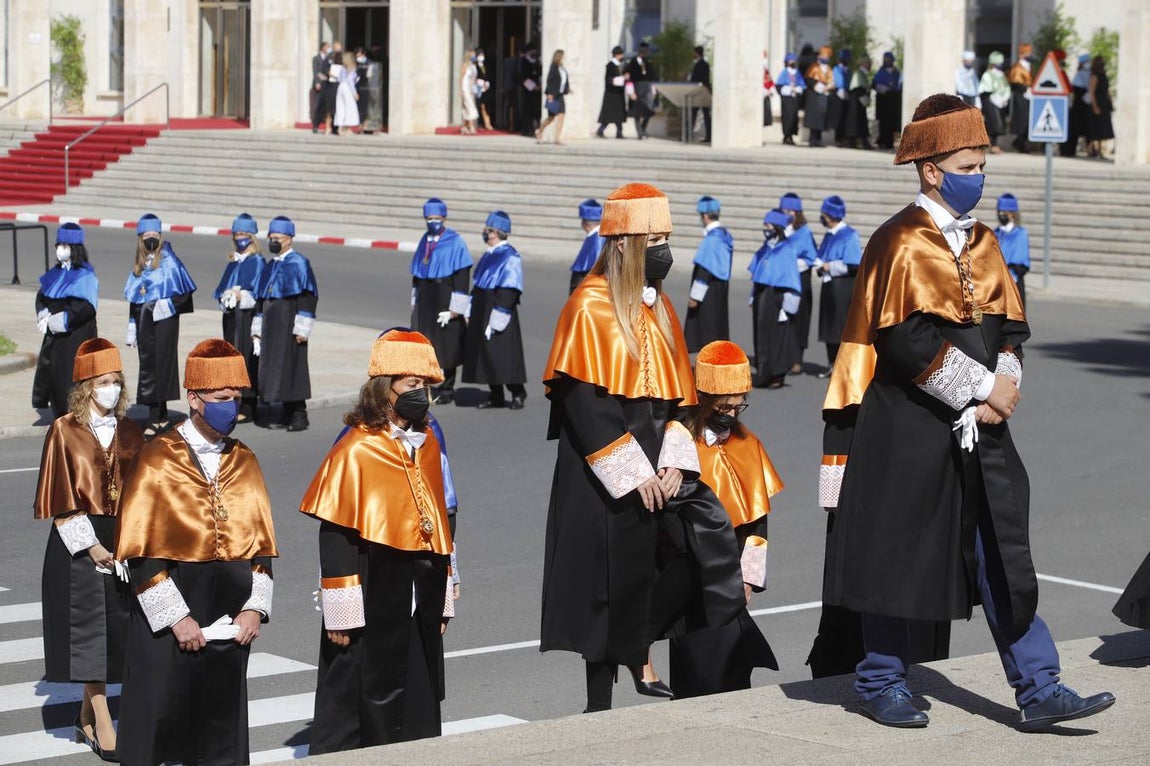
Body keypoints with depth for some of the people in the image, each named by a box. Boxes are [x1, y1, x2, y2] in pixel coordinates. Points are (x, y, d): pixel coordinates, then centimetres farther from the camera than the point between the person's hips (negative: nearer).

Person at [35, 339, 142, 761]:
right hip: (78, 541, -4)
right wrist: (90, 545, -13)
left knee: (116, 627, 5)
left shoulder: (130, 433, 7)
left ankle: (87, 716, 18)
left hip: (120, 540, 4)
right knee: (88, 628, -4)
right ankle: (102, 725, -5)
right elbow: (60, 500, -8)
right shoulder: (65, 431, -6)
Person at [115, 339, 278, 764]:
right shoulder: (158, 460, -6)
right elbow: (140, 552, -10)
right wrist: (176, 618, -14)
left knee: (221, 732, 7)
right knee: (159, 723, -1)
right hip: (167, 619, -4)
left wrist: (255, 607, -4)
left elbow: (262, 542, 9)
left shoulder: (244, 463, 8)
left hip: (230, 623, 4)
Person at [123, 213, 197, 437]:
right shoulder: (139, 266, 13)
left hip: (163, 319, -6)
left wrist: (170, 304, -19)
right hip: (144, 321, 6)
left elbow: (186, 291, -5)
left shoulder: (168, 261, -4)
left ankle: (155, 419, -7)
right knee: (147, 364, 5)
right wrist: (132, 330, 17)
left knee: (160, 363, -7)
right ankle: (161, 416, 15)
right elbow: (133, 300, 18)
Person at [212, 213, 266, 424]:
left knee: (247, 357, -8)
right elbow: (222, 289, 16)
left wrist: (241, 296, -21)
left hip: (248, 316, -7)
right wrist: (225, 297, -4)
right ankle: (236, 405, 12)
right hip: (231, 315, 7)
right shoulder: (233, 263, 17)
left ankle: (248, 408, -6)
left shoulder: (257, 262, -4)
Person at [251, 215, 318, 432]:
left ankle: (300, 416, -3)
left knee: (292, 365, -8)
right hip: (272, 327, 7)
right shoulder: (271, 267, 16)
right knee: (275, 367, 6)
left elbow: (308, 296, -12)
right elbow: (261, 299, 21)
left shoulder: (299, 264, -7)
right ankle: (288, 414, 12)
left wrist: (301, 329, -17)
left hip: (289, 325, -7)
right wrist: (258, 329, 18)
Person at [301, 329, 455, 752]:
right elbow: (335, 534, -12)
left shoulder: (427, 443, 8)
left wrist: (442, 600, 15)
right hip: (372, 602, -6)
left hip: (420, 604, 6)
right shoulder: (356, 450, -12)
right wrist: (340, 614, -14)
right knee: (358, 695, 1)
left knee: (420, 698, 11)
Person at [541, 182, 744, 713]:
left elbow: (676, 393, 13)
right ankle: (601, 701, 10)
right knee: (611, 580, -2)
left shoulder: (658, 306, 12)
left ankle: (640, 665, 3)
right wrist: (633, 475, -17)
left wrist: (674, 463, -2)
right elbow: (585, 404, -16)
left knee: (710, 534, -6)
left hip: (656, 463, 7)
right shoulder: (590, 309, -11)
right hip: (603, 478, -7)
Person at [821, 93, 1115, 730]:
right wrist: (980, 388, -15)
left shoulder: (980, 241, 13)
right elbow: (909, 340, -18)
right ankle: (881, 683, 17)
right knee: (900, 551, 3)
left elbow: (1009, 324, 14)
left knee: (1005, 555, 3)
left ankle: (1038, 690, 3)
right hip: (911, 431, -7)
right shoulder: (901, 242, -10)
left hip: (981, 426, 7)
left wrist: (1005, 380, -5)